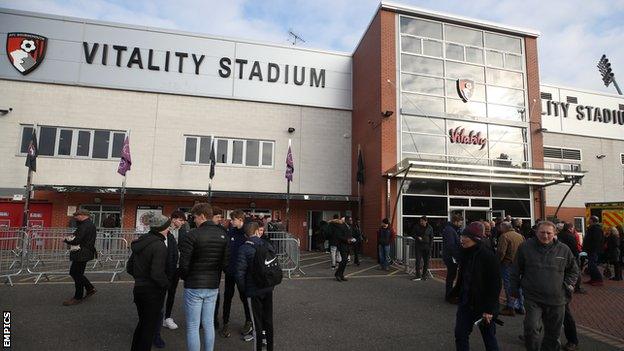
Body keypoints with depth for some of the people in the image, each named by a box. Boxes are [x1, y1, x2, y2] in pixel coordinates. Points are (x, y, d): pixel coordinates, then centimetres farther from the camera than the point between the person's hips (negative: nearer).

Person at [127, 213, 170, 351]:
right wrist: (167, 284, -10)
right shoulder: (159, 245, -22)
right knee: (150, 327, 9)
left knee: (142, 323, 25)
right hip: (153, 292, -8)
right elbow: (157, 273, -26)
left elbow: (129, 267, 12)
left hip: (138, 288, 8)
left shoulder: (140, 241, 4)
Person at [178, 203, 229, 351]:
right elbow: (226, 262, 0)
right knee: (209, 324, 18)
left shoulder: (191, 235, -16)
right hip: (213, 286, 5)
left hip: (194, 286, -5)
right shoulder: (223, 234, 1)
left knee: (193, 327, 6)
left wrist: (184, 277, 4)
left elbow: (184, 264, -16)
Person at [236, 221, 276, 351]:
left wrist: (244, 289, -1)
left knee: (257, 322, 7)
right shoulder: (268, 246, -1)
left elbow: (240, 273, -16)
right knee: (268, 321, 18)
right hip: (268, 289, 4)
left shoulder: (244, 249, -13)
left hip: (253, 291, -4)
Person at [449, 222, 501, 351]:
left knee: (489, 337, 12)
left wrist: (489, 309, -19)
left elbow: (495, 285, -19)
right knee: (460, 335, 9)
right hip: (465, 304, 6)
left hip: (483, 306, -6)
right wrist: (455, 292, 15)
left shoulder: (488, 256, -19)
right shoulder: (465, 254, 3)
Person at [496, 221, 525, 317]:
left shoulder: (504, 236, -14)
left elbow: (501, 252, -20)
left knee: (509, 286, 0)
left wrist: (497, 262, -8)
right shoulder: (520, 236, 10)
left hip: (508, 264, -7)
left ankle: (510, 308, 5)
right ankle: (520, 307, 25)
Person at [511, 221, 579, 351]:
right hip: (533, 298, -3)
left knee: (553, 333, 15)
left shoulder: (564, 250, 2)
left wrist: (567, 285, 7)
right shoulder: (525, 247, -3)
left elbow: (574, 270, 19)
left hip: (556, 300, 3)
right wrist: (514, 289, 7)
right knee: (531, 329, -16)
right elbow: (516, 270, 5)